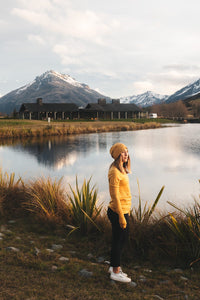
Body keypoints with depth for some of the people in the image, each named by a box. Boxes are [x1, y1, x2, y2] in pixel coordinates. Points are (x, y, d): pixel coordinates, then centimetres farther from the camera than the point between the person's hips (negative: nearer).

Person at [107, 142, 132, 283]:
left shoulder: (122, 170, 11)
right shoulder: (115, 172, -20)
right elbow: (115, 196, -22)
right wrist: (121, 216, -21)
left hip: (124, 210, 10)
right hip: (117, 212, -10)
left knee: (123, 239, 20)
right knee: (118, 241, 4)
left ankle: (114, 267, 35)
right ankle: (116, 272, 19)